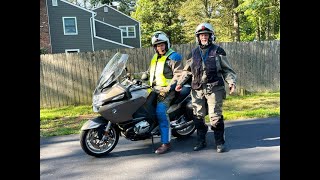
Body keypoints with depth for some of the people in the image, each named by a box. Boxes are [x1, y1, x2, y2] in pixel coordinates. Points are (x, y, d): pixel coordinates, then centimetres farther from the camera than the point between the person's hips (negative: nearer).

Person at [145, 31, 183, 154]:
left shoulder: (173, 57, -6)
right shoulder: (155, 58, 21)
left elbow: (178, 74, -14)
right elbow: (149, 72, 30)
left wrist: (168, 88, -21)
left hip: (166, 90, -9)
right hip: (155, 88, 9)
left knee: (161, 112, -21)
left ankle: (166, 143, -15)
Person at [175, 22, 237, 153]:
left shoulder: (218, 51, 6)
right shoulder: (193, 53, 15)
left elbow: (226, 69, 7)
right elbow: (186, 71, 18)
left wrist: (231, 82, -6)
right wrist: (180, 83, 7)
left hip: (214, 89, -3)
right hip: (197, 90, 3)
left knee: (215, 116, -4)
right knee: (198, 116, 7)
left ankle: (220, 142, 11)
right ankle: (201, 141, 21)